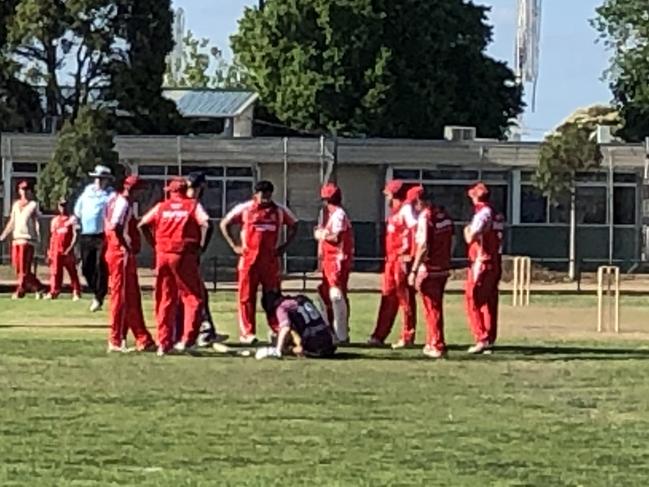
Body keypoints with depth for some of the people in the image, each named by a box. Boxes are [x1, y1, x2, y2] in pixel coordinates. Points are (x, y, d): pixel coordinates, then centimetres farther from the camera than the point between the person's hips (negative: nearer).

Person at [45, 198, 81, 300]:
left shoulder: (71, 219, 1)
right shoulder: (55, 220, 14)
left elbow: (75, 235, -6)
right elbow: (52, 236, 15)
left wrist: (70, 248, -17)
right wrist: (50, 252, 10)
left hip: (67, 251, -4)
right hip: (56, 251, 4)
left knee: (72, 272, -1)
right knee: (55, 272, 0)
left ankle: (76, 293, 0)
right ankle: (53, 292, 2)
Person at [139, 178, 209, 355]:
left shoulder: (161, 207, 12)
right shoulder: (193, 205, 5)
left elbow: (143, 224, 3)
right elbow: (205, 223, -12)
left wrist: (154, 244, 10)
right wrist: (200, 245, 0)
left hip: (162, 254, 3)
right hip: (185, 254, -3)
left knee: (165, 299, 10)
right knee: (193, 297, 4)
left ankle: (163, 343, 9)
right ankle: (187, 339, -9)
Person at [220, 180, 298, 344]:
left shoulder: (279, 210, 6)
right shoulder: (244, 209, -1)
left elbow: (293, 225, 18)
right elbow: (224, 224, 5)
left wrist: (284, 246, 8)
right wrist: (234, 246, -2)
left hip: (271, 259, 2)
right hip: (249, 259, -2)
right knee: (247, 297, 0)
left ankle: (278, 331, 6)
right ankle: (247, 333, 3)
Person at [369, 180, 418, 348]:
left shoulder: (406, 208, -10)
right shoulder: (394, 211, 18)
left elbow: (415, 232, -19)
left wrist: (407, 258, -22)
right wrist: (389, 257, 17)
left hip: (403, 258, -10)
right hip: (391, 259, 10)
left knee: (406, 299, -4)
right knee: (388, 298, 11)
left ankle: (408, 337, 1)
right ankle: (379, 336, 15)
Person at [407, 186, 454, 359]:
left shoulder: (425, 217, -16)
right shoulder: (444, 215, 8)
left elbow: (423, 247, -21)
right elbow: (451, 243, 13)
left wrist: (414, 270, -18)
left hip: (429, 269, -8)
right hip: (444, 268, 8)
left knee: (432, 309, 0)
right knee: (436, 307, 18)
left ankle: (437, 346, 1)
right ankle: (432, 343, 26)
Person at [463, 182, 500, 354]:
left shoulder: (481, 214, -14)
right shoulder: (495, 214, 12)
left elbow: (470, 238, -20)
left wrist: (467, 230, 2)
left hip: (480, 263, -9)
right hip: (494, 263, 9)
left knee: (473, 301, -5)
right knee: (489, 302, 11)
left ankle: (482, 339, -11)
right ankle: (489, 340, 14)